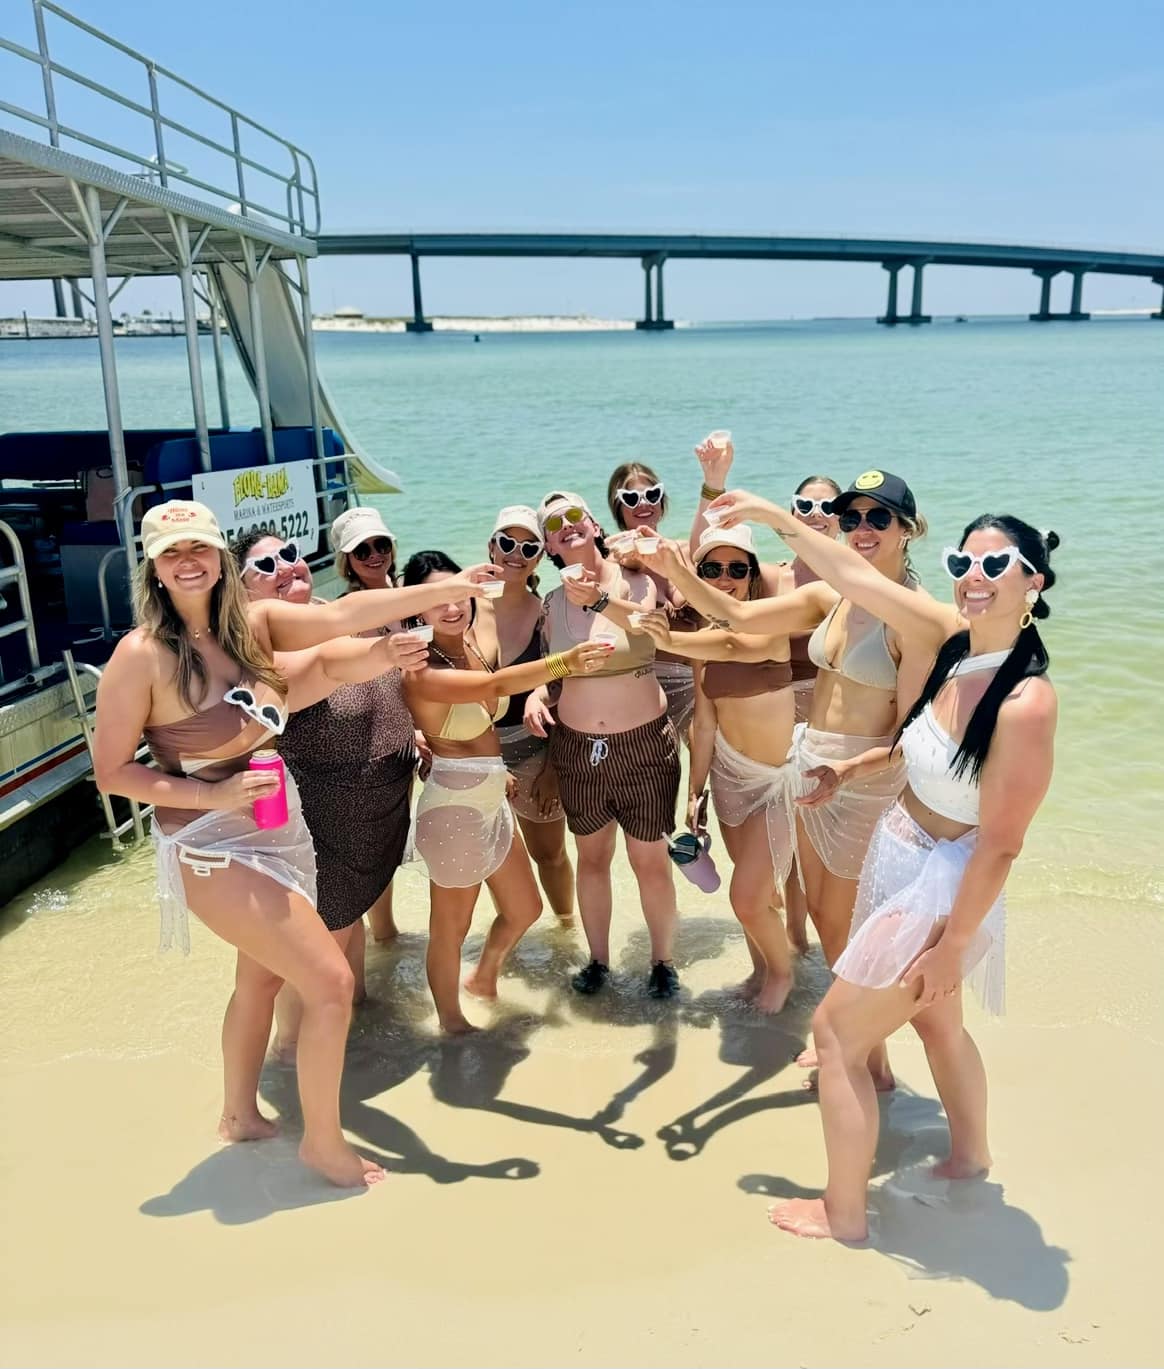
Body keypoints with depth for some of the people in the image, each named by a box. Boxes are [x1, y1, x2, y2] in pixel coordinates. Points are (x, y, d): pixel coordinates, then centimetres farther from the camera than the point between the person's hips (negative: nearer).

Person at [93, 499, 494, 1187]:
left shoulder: (252, 622, -2)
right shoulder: (142, 653, -16)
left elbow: (342, 616, -10)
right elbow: (112, 771, -12)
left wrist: (449, 587, -17)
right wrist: (215, 795, -22)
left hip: (278, 829, 7)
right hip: (215, 847, -7)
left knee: (264, 975, 23)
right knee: (333, 983, -7)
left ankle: (241, 1114, 46)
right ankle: (325, 1141, 16)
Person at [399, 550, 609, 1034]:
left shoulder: (473, 639, 1)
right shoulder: (423, 672, -24)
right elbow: (496, 684, -41)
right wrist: (565, 662, -52)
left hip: (491, 801, 8)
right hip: (453, 808, -8)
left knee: (524, 909, 23)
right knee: (451, 927, 11)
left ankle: (484, 976, 50)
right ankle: (451, 1023, 34)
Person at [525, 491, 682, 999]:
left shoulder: (634, 578, -9)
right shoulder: (553, 601, 1)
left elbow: (651, 619, -31)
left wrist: (600, 600, -47)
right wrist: (536, 695, -9)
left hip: (643, 743, -3)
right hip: (576, 747, 4)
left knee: (650, 860, 6)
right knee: (592, 857, 16)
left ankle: (663, 961, 28)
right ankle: (598, 959, 35)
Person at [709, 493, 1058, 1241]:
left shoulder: (1027, 702, -28)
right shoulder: (957, 640, -8)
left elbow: (999, 846, -24)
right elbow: (858, 577, -2)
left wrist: (952, 946, -18)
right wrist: (776, 517, 0)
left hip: (939, 891, -8)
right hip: (902, 863, 8)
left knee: (836, 1032, 4)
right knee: (938, 1023, 27)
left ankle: (844, 1213, 22)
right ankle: (971, 1154, 52)